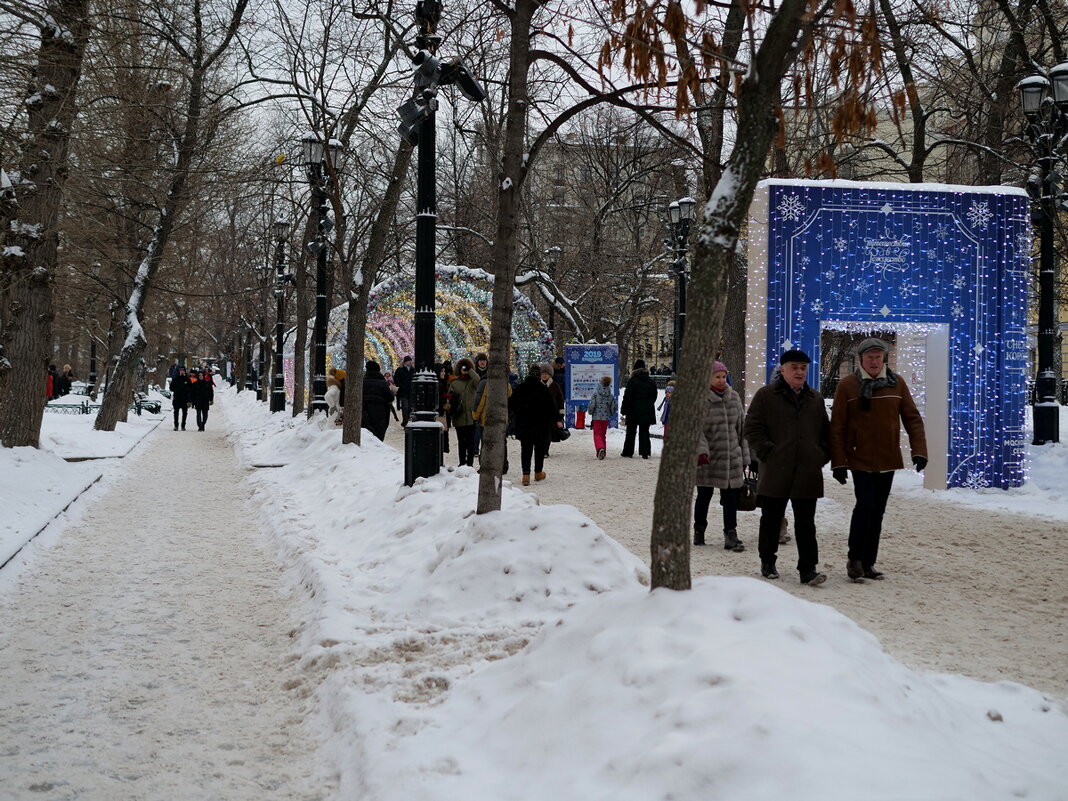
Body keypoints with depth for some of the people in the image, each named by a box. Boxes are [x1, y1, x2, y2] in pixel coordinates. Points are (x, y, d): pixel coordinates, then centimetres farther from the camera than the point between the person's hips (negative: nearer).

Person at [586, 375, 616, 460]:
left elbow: (591, 404, -10)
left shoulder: (596, 392, -10)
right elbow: (613, 407, 3)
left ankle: (600, 448, -28)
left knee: (597, 434, -2)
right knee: (603, 435, 16)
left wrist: (590, 412, 10)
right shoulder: (611, 395, -2)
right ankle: (603, 452, 20)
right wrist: (611, 415, 23)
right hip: (606, 418, 3)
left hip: (596, 417, -3)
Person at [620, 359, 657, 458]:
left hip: (634, 410, -4)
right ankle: (645, 452, -2)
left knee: (631, 432, 7)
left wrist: (623, 410, -5)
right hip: (647, 411, 4)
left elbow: (627, 397, -11)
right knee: (644, 431, 7)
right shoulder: (651, 381, 6)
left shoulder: (632, 381, -11)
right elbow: (654, 395, 14)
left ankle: (627, 452, 14)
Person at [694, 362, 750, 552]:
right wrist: (702, 450, -29)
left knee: (731, 497, 0)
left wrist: (744, 456, 13)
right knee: (704, 495, 8)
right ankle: (699, 531, 26)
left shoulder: (734, 397, 9)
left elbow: (741, 428, 14)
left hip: (731, 456, 3)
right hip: (707, 458, -3)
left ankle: (731, 534, 3)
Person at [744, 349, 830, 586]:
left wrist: (823, 455, 8)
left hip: (808, 473, 3)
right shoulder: (766, 395, 1)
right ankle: (767, 562, 23)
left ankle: (808, 569, 0)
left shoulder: (815, 399, 15)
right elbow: (752, 428, -2)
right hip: (775, 471, -3)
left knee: (806, 522, 0)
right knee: (771, 519, 8)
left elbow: (825, 431, 23)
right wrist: (767, 453, -10)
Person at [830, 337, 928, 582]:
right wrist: (838, 462, -8)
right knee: (866, 506, -15)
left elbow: (912, 418, 6)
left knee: (878, 511, 9)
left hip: (888, 460, 4)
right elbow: (837, 427, -4)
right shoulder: (847, 385, -5)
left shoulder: (897, 383, 3)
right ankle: (855, 559, -1)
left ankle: (868, 563, 18)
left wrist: (919, 450, -6)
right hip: (860, 459, -4)